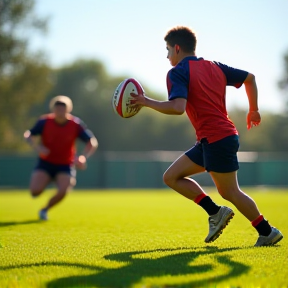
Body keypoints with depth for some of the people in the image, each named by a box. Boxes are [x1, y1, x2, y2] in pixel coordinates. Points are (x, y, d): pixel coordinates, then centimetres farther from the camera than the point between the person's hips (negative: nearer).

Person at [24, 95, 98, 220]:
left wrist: (83, 157, -25)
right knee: (35, 191, -20)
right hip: (45, 163, 0)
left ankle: (45, 210, 8)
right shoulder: (44, 122, -12)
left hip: (65, 165, 0)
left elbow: (93, 143, -8)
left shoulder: (76, 124, -12)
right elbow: (28, 135, 0)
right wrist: (37, 147, -20)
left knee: (62, 192, -24)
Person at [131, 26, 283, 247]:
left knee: (230, 192, 1)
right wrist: (254, 110, 28)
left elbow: (178, 107, -25)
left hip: (217, 139, -9)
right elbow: (250, 78, 19)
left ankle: (267, 232, 8)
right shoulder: (214, 67, 15)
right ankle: (215, 212, 8)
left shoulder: (178, 72, -9)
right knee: (171, 177, 10)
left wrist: (147, 102, -14)